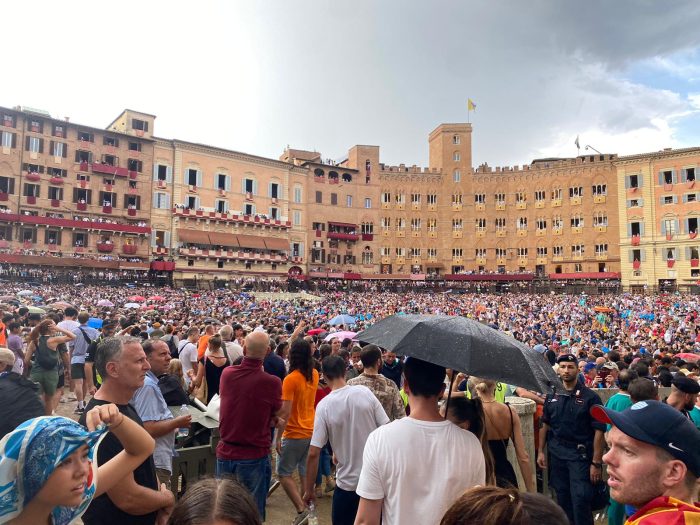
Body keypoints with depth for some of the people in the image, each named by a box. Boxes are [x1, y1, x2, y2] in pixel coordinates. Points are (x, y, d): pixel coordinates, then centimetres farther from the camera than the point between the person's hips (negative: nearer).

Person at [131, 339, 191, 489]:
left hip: (158, 460, 11)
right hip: (156, 463, -11)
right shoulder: (148, 385, -22)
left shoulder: (150, 382, 12)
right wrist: (177, 423, -14)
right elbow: (149, 429, -27)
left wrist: (172, 423, 15)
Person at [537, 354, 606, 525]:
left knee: (580, 500, -4)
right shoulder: (552, 395, 5)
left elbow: (599, 431, -10)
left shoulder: (590, 397, -8)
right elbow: (545, 425, 11)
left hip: (580, 454, -4)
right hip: (556, 453, 4)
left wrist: (596, 462, -13)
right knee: (562, 498, 14)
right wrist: (540, 451, 7)